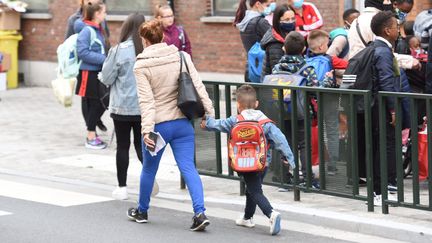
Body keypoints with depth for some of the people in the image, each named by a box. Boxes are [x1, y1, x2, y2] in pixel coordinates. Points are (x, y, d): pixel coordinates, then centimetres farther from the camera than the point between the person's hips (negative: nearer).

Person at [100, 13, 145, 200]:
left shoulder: (119, 51, -12)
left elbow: (106, 78, -5)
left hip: (122, 107, -2)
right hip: (145, 107, 2)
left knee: (123, 146, 9)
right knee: (141, 144, 15)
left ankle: (122, 188, 12)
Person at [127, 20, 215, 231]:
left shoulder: (141, 66, -8)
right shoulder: (182, 57, 0)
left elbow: (146, 100, -15)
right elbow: (198, 87, -3)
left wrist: (147, 129, -18)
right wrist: (210, 113, 1)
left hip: (158, 125, -2)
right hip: (183, 123, 2)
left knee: (148, 169, 17)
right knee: (188, 168, -1)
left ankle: (142, 211, 34)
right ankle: (200, 213, -15)